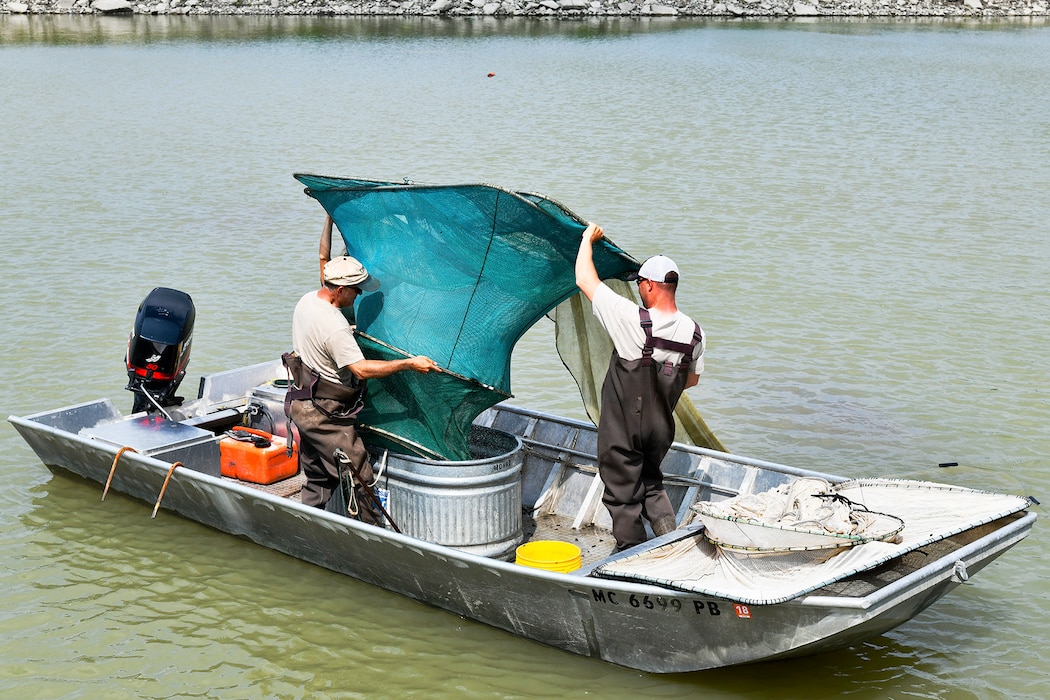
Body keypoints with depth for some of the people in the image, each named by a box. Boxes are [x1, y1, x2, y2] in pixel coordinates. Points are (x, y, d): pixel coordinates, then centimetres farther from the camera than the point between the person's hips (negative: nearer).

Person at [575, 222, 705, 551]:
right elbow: (692, 379, 9)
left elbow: (585, 280, -14)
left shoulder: (632, 320, -22)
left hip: (623, 427, -5)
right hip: (662, 426, 5)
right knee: (651, 482, 27)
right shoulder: (694, 332, -6)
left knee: (623, 492, 10)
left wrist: (588, 238, 1)